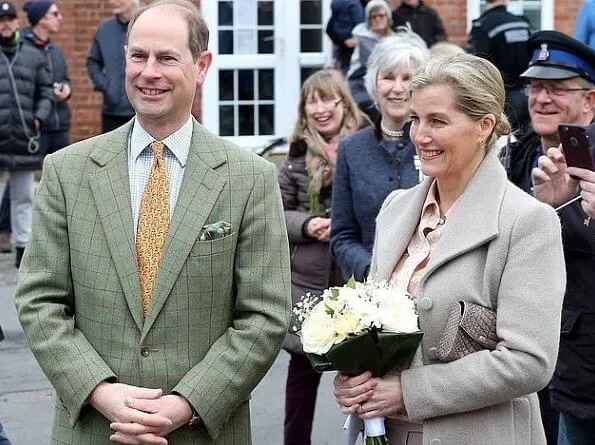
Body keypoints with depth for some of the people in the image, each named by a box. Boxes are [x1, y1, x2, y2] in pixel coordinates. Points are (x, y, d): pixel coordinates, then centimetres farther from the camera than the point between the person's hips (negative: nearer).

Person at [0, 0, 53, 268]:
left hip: (24, 138, 3)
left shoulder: (33, 56, 12)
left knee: (24, 196, 9)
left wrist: (39, 117, 2)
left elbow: (45, 91, 16)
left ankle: (23, 246, 16)